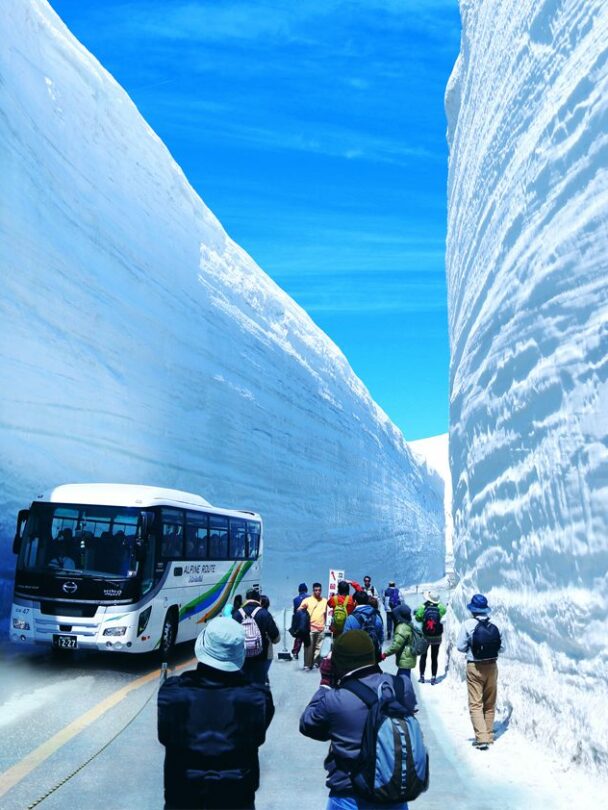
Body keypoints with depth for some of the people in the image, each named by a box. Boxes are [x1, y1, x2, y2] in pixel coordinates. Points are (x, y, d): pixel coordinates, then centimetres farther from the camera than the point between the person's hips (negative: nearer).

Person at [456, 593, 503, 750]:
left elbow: (460, 646, -11)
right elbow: (501, 647, 1)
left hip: (474, 667, -3)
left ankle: (481, 738, -8)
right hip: (492, 666, 4)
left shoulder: (468, 624, -13)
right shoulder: (494, 626, -5)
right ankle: (488, 736, 25)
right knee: (490, 704, 17)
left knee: (475, 704, 2)